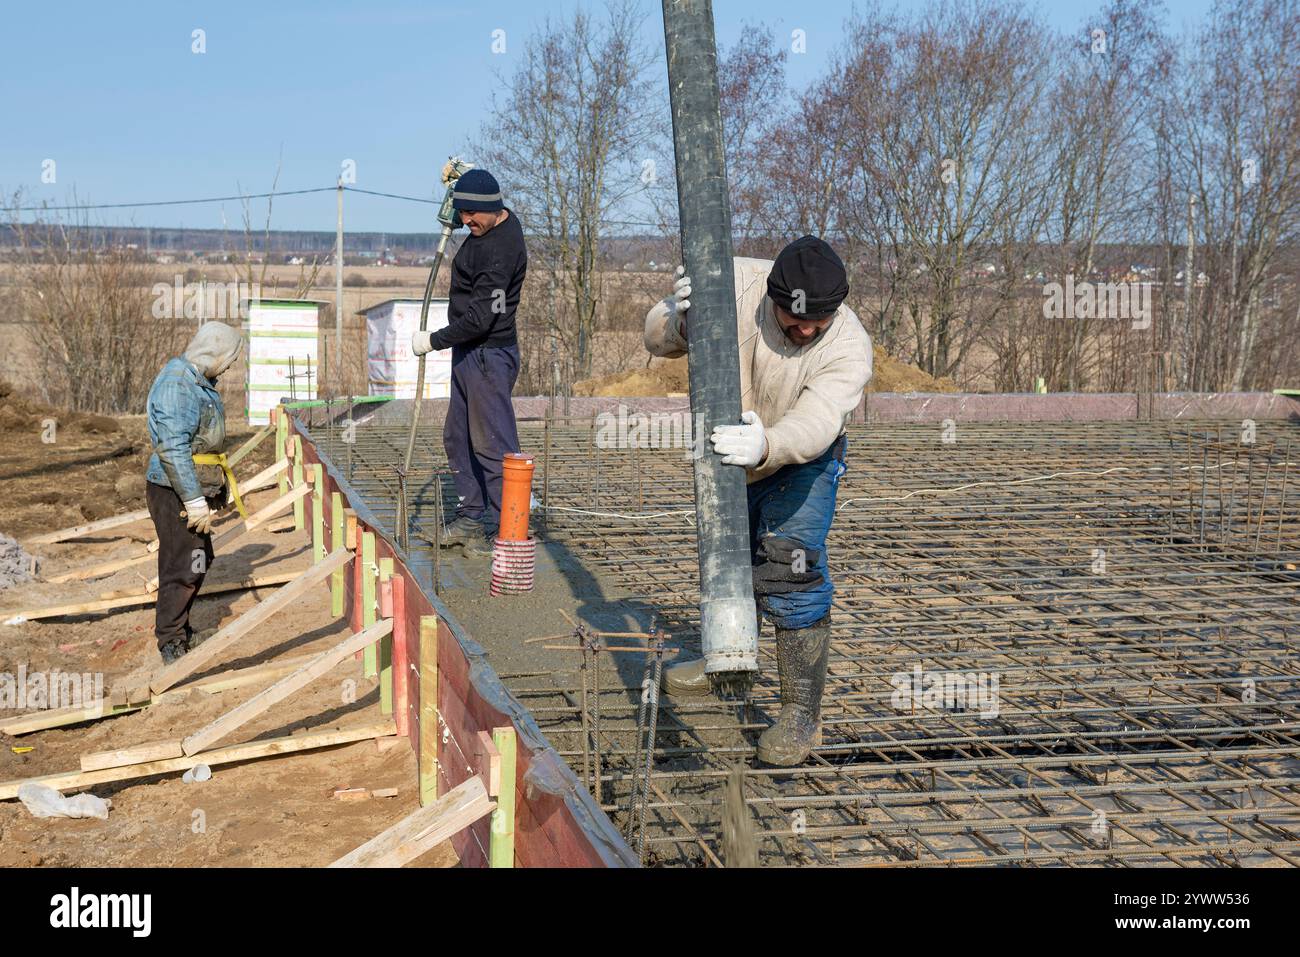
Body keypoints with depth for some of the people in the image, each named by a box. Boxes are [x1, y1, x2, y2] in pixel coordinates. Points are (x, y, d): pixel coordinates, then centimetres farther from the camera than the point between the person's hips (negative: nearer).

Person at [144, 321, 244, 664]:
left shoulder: (199, 381, 13)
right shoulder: (176, 385, -21)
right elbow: (173, 449, -26)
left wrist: (212, 492, 28)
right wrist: (195, 501, -26)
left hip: (195, 489, 11)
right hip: (175, 493, -11)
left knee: (199, 561, 19)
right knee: (183, 568, -5)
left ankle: (179, 631, 34)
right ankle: (171, 644, 5)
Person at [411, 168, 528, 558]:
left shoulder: (500, 252, -24)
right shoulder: (499, 217, 7)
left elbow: (480, 318, -25)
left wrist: (433, 341, -16)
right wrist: (457, 180, 16)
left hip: (489, 354, -11)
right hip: (469, 351, 11)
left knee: (492, 442, -6)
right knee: (457, 437, 15)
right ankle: (471, 516, 24)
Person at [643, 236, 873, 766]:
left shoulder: (848, 348, -34)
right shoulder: (735, 284, -27)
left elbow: (813, 426, -48)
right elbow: (660, 339, -22)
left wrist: (766, 447, -69)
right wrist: (681, 316, -46)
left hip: (803, 464, -4)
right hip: (731, 458, 4)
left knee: (791, 578, -17)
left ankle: (802, 714, -5)